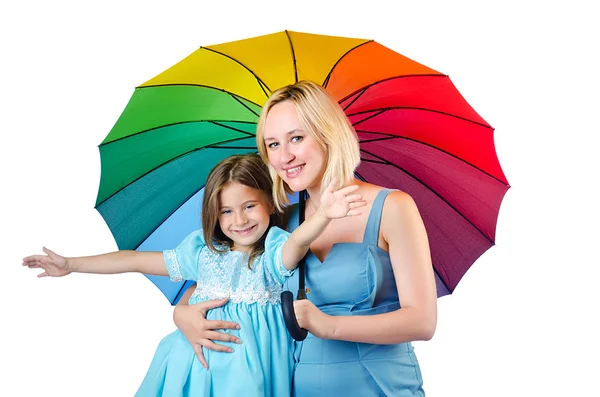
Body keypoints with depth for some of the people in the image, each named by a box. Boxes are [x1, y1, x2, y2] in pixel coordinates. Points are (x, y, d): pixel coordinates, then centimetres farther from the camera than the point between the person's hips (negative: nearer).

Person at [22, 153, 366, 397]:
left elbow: (297, 242, -32)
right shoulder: (202, 253, 4)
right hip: (195, 364, 4)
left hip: (250, 367, -4)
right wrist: (71, 265, 13)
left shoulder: (273, 252, -9)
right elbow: (138, 260, 10)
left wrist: (323, 215, -55)